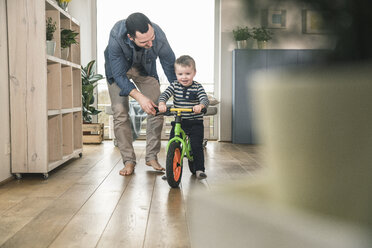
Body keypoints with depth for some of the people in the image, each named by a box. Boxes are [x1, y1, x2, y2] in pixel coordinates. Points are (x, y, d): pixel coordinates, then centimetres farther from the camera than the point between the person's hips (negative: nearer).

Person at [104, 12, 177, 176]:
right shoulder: (116, 36, -40)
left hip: (145, 69, 2)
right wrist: (139, 97, -42)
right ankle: (129, 161, 0)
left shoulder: (159, 37, -35)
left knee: (157, 110, -9)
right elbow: (119, 75, -32)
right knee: (120, 113, -12)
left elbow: (171, 67, -21)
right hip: (118, 69, -1)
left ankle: (152, 156, 6)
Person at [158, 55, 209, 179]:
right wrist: (162, 104, -32)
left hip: (195, 123, -2)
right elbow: (164, 95, -9)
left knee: (196, 146, -9)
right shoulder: (174, 86, 1)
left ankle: (199, 169, 6)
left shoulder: (198, 87, -5)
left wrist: (200, 106, -41)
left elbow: (205, 99, -17)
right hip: (178, 122, 2)